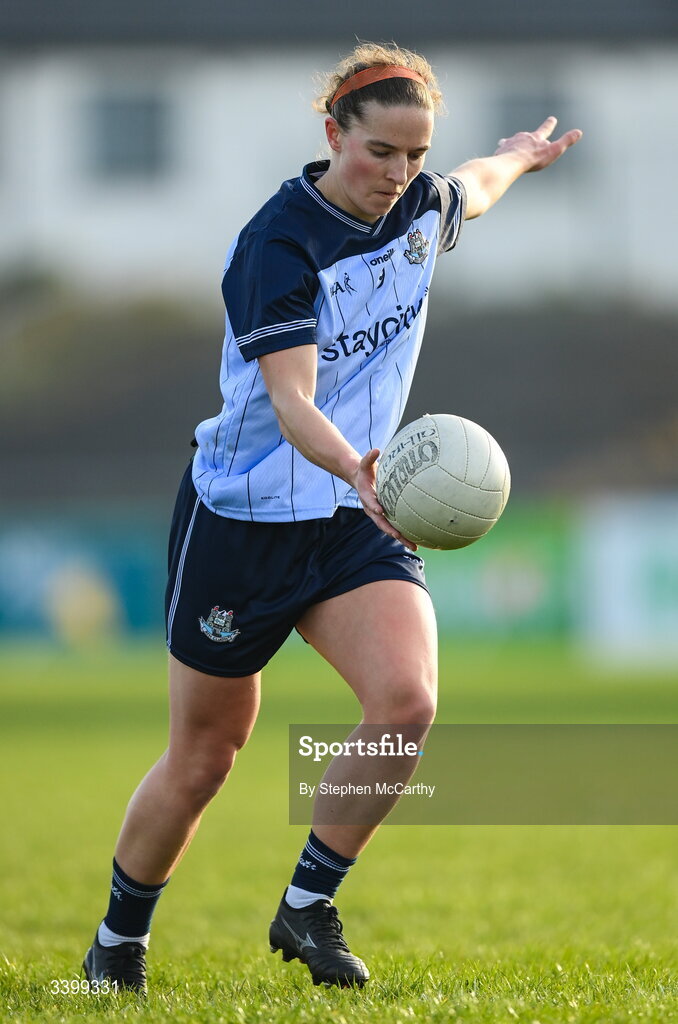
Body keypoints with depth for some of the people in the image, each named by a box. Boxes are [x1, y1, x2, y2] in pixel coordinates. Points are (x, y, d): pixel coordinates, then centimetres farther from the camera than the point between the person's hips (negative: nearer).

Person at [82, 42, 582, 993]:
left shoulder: (425, 209, 0)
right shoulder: (277, 245, -21)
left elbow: (473, 191, 27)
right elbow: (291, 402, -31)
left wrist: (518, 156, 47)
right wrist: (356, 470, -50)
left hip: (355, 519, 5)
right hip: (243, 516, -5)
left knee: (407, 699, -21)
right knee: (201, 759, 4)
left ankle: (308, 906, -5)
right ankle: (118, 942, 27)